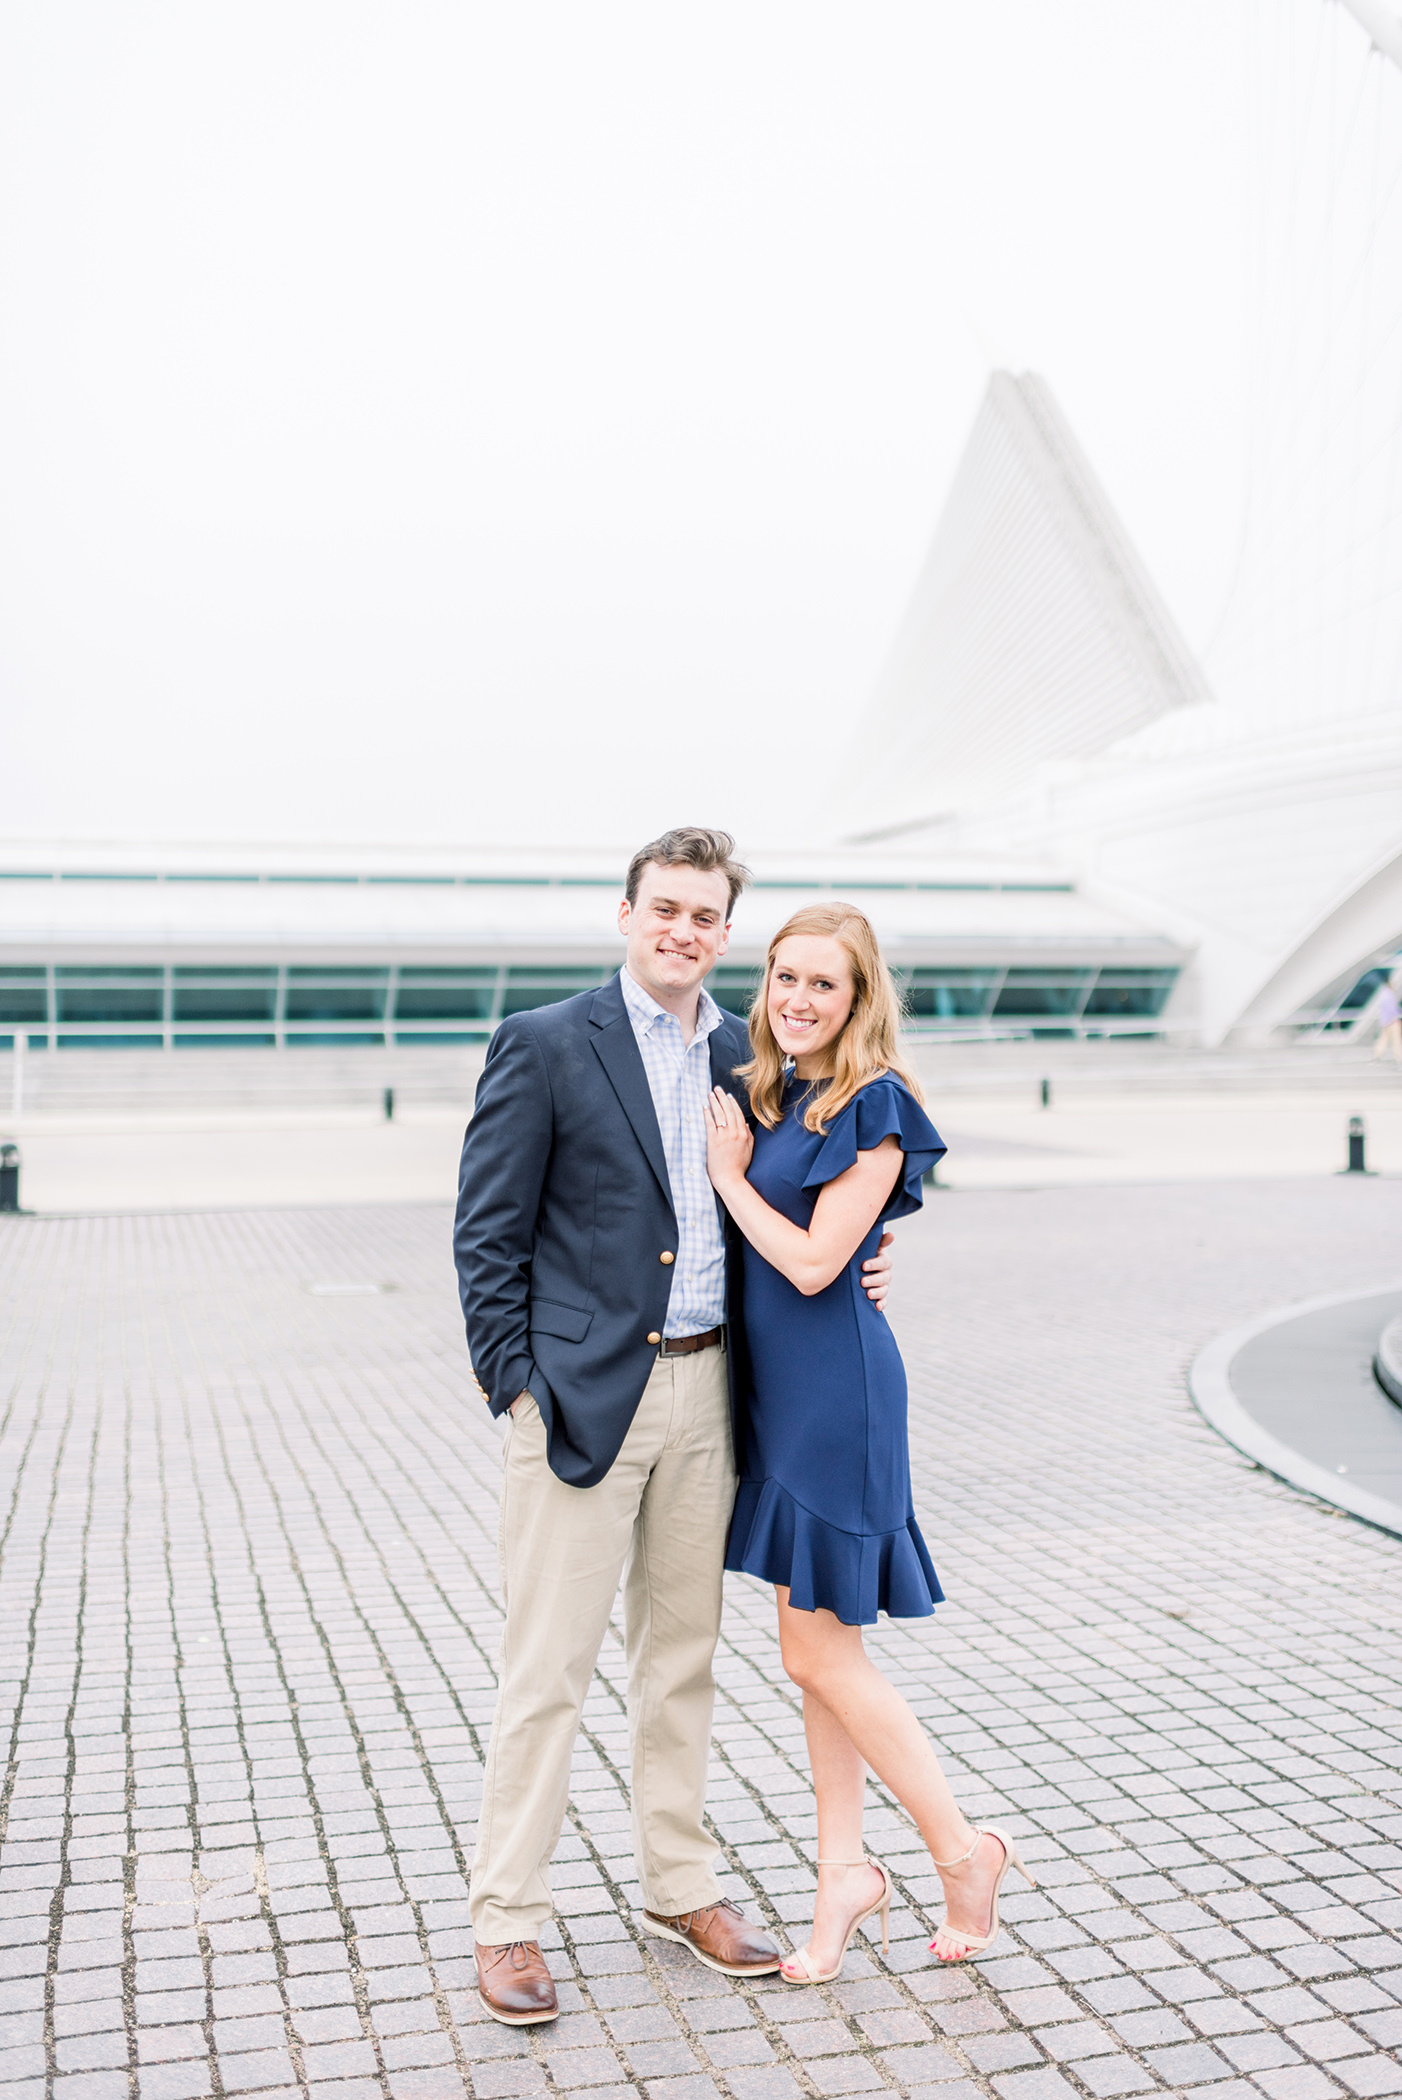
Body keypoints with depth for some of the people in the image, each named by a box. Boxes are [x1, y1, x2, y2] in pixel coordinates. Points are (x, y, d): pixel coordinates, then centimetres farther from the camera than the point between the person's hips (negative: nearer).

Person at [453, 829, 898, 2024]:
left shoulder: (745, 1054, 9)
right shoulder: (545, 1046, -7)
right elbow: (488, 1233, -7)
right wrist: (517, 1384, -11)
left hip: (705, 1389, 5)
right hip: (586, 1395, -5)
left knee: (684, 1656, 16)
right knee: (548, 1669, 2)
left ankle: (680, 1887, 32)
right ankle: (508, 1921, 17)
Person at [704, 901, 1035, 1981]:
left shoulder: (873, 1110, -15)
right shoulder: (773, 1094, 10)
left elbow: (813, 1261, -19)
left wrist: (732, 1175, -9)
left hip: (835, 1387, -8)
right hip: (777, 1384, 8)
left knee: (821, 1653, 0)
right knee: (816, 1650, 14)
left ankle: (965, 1849, 17)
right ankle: (846, 1872, 26)